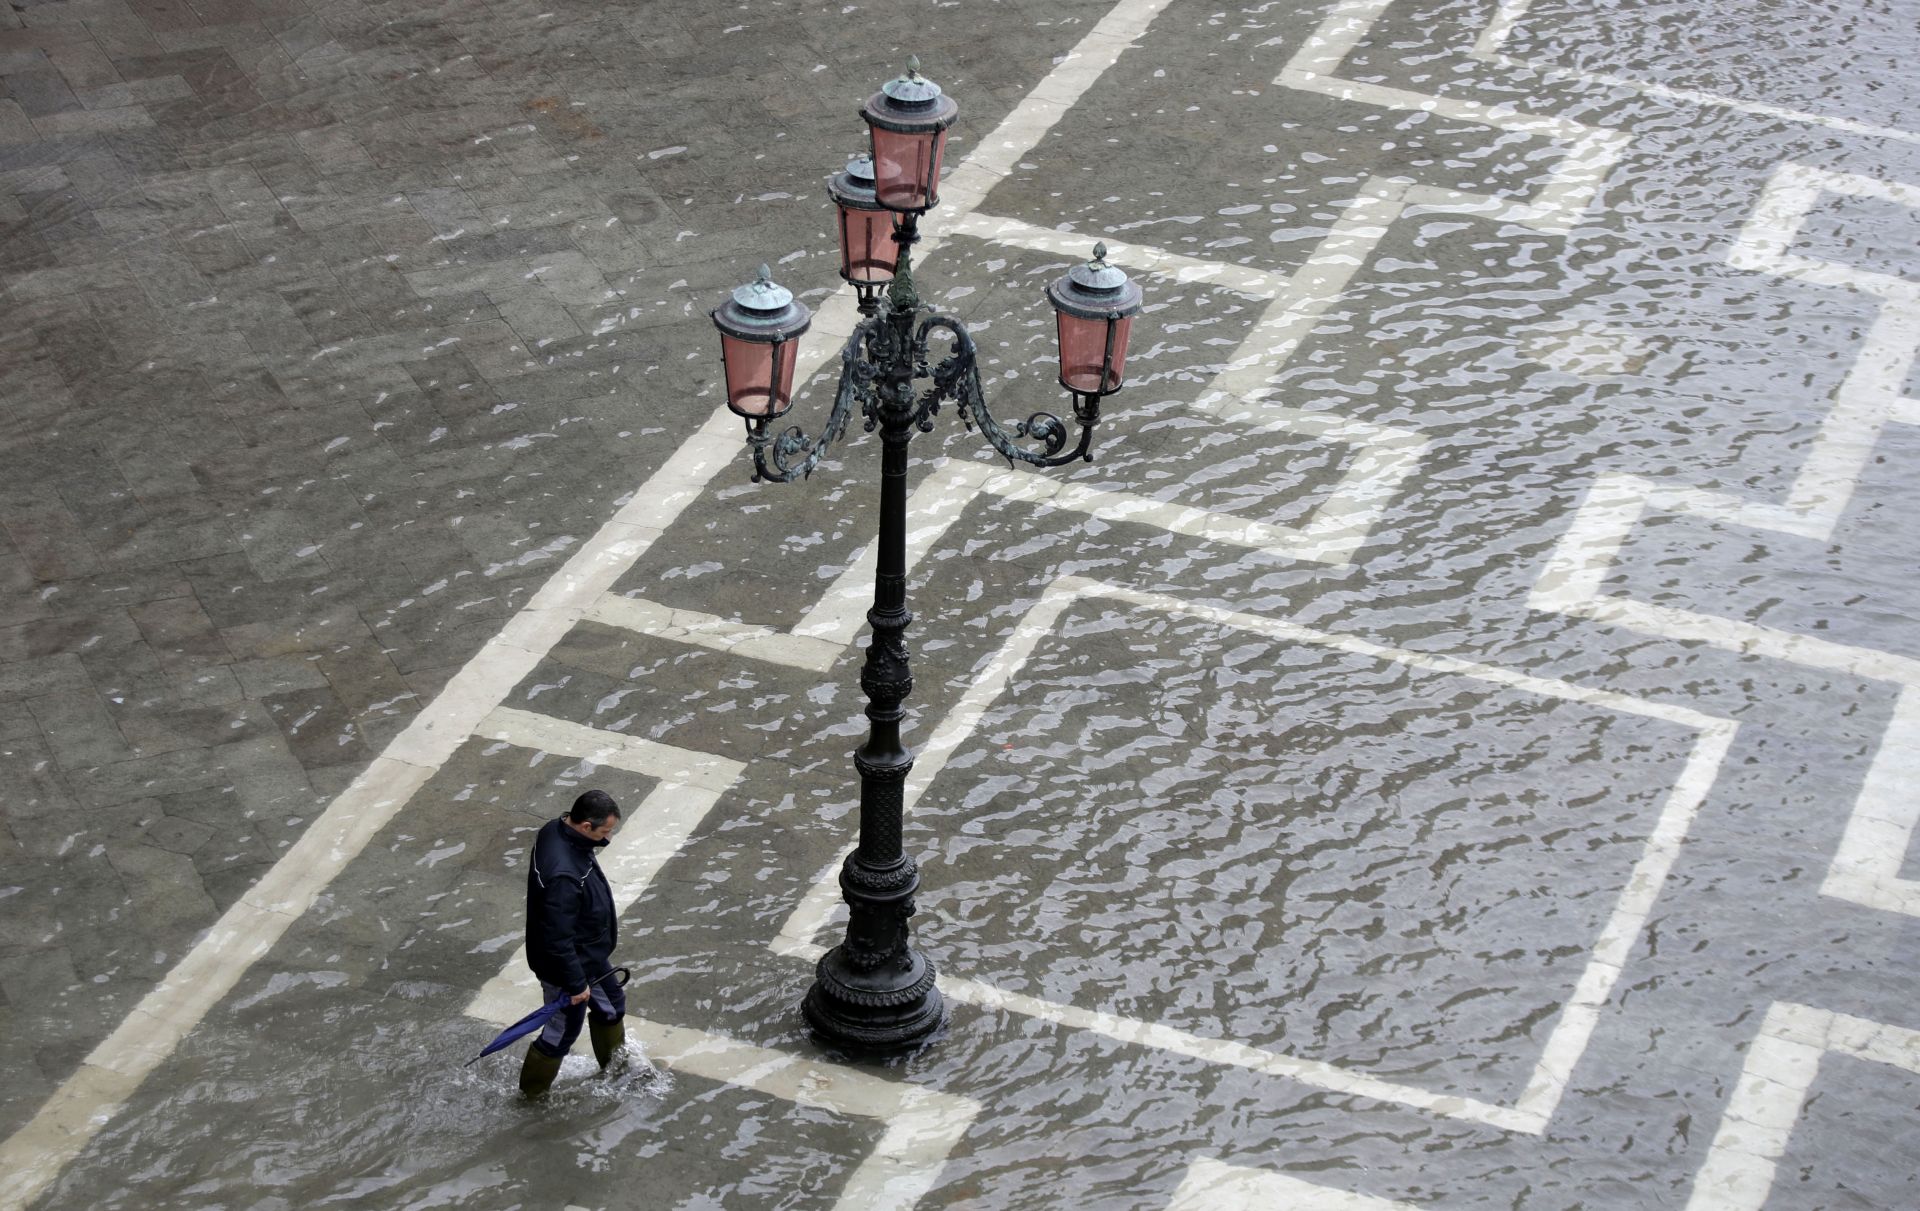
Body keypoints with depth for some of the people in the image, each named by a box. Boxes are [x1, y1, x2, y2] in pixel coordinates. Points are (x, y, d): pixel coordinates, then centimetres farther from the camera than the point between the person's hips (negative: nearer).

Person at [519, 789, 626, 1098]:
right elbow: (557, 940, -33)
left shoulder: (557, 830, -11)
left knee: (611, 1004, 27)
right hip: (566, 966, -9)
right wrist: (575, 984, -22)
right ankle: (533, 1092, 35)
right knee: (563, 1031, 13)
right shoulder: (562, 876, -41)